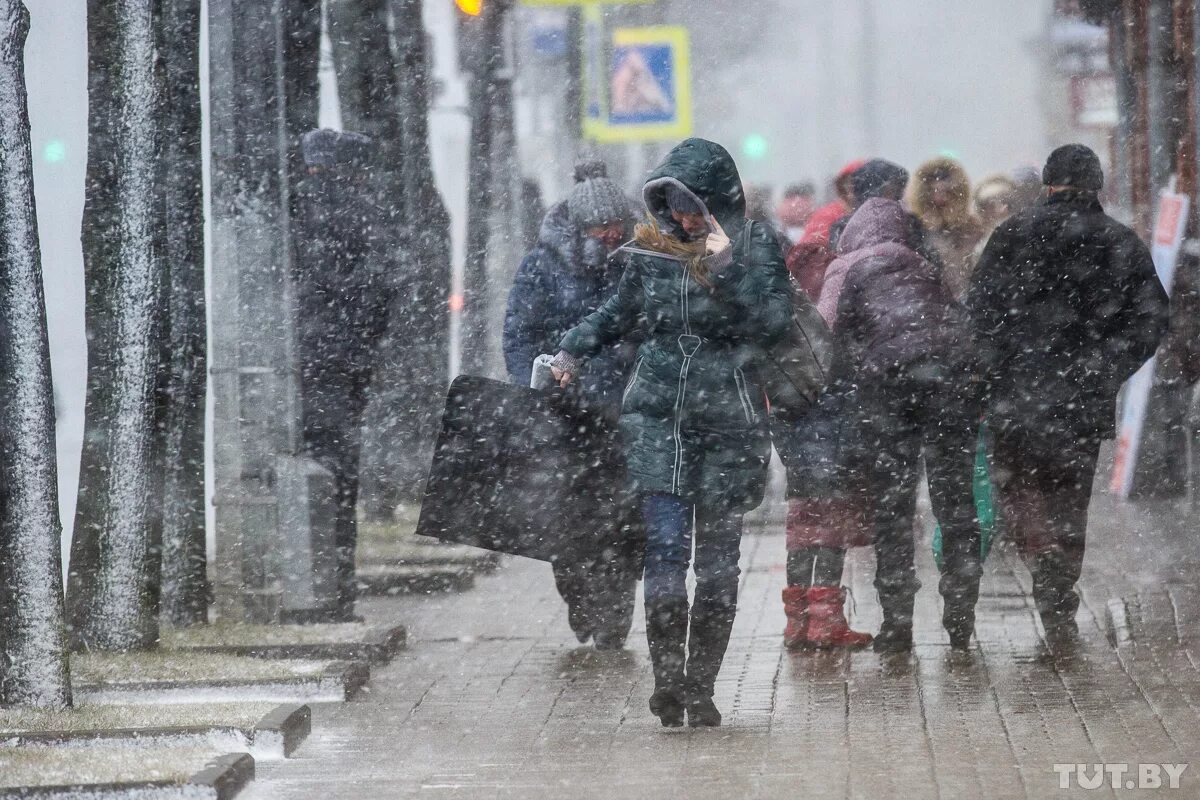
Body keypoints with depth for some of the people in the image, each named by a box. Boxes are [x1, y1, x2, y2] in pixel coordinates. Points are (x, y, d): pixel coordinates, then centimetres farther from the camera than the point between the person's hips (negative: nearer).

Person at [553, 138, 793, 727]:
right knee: (665, 545, -11)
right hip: (657, 414, 2)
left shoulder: (755, 246, -2)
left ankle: (700, 686, 11)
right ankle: (667, 678, -11)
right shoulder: (653, 247, 7)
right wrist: (573, 349, 11)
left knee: (716, 556, 3)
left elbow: (774, 323, -15)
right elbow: (621, 312, 24)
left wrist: (725, 266, -22)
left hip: (729, 417, -2)